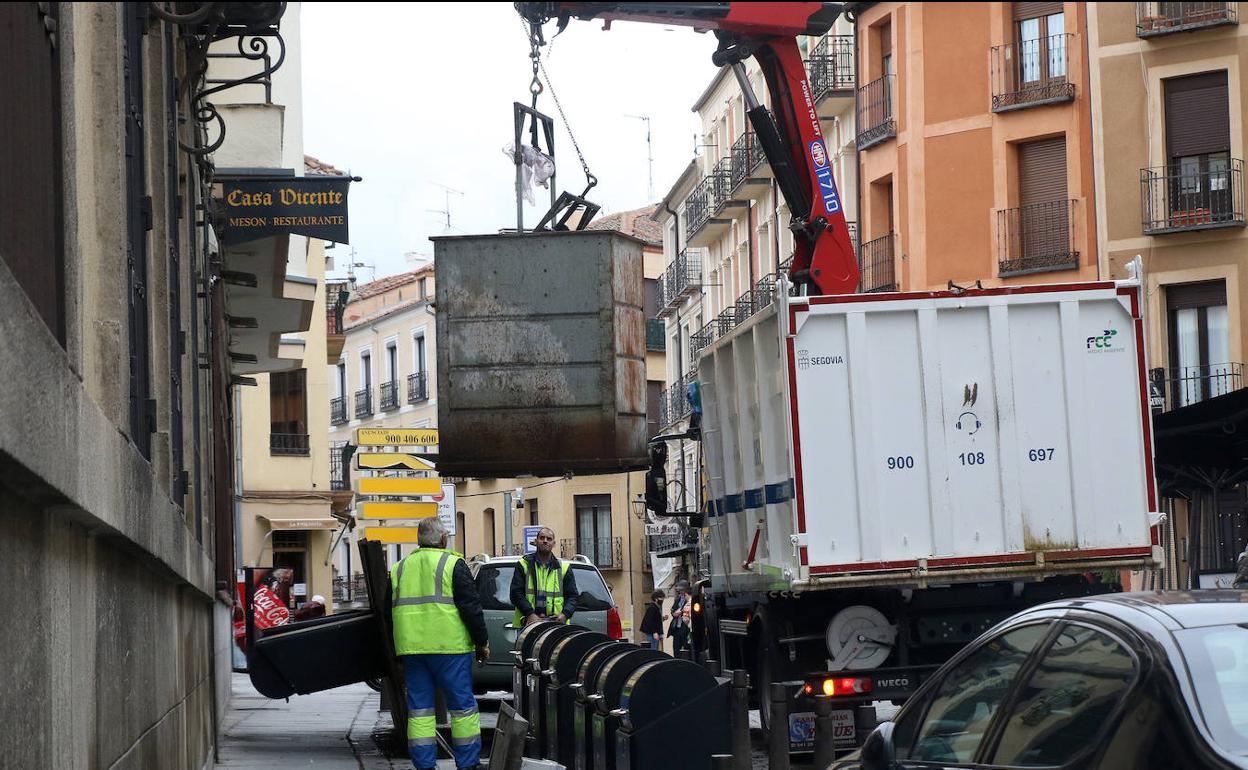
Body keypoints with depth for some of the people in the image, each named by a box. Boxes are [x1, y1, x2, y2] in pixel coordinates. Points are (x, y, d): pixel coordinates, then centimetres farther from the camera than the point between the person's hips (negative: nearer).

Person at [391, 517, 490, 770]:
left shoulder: (399, 568, 14)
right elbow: (471, 607, -7)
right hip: (449, 645, -5)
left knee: (419, 709, 6)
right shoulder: (453, 564, -3)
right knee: (462, 705, 2)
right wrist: (482, 642, 1)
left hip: (410, 647, 5)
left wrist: (396, 652, 26)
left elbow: (389, 610, 19)